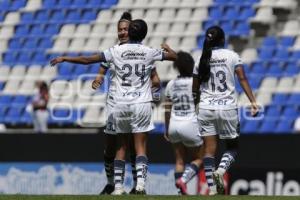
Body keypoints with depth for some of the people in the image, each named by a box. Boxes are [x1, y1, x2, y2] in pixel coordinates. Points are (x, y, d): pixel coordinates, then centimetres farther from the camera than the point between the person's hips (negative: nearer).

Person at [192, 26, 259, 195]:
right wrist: (253, 101, -12)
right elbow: (242, 79, -10)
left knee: (209, 149, 3)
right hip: (228, 108, -2)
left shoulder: (202, 60, 7)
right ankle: (221, 170, -17)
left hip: (206, 108, 2)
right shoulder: (232, 56, 0)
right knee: (232, 146, 12)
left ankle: (212, 188, -4)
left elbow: (195, 89, 11)